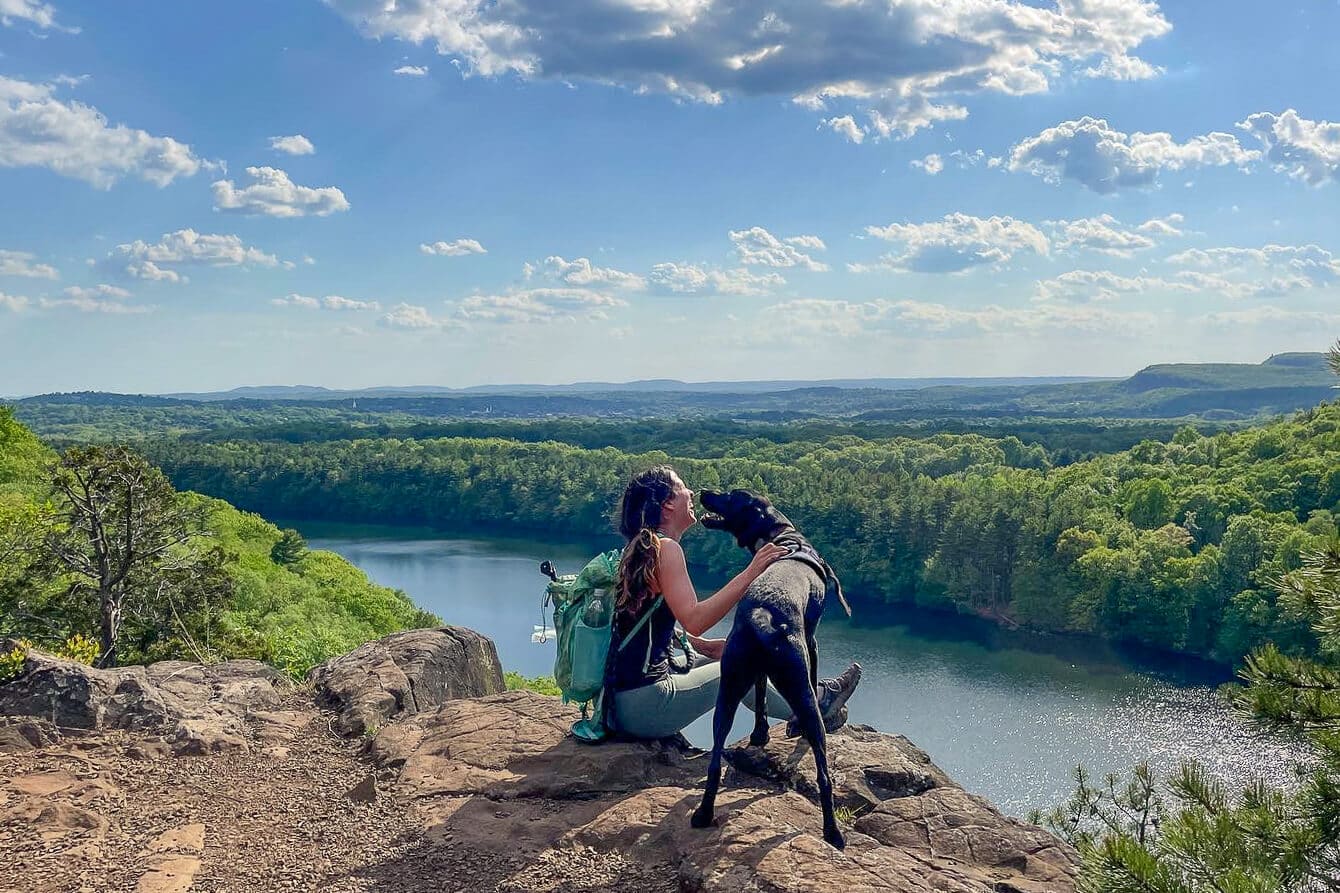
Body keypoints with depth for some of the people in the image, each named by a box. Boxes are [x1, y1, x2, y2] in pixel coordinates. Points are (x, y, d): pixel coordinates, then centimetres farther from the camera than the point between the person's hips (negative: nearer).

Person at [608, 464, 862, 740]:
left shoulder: (639, 549, 13)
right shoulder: (665, 549, -16)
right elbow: (693, 621, -25)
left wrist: (706, 646, 15)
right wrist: (750, 574, -23)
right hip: (642, 705, -9)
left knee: (722, 657, 20)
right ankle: (815, 708, 30)